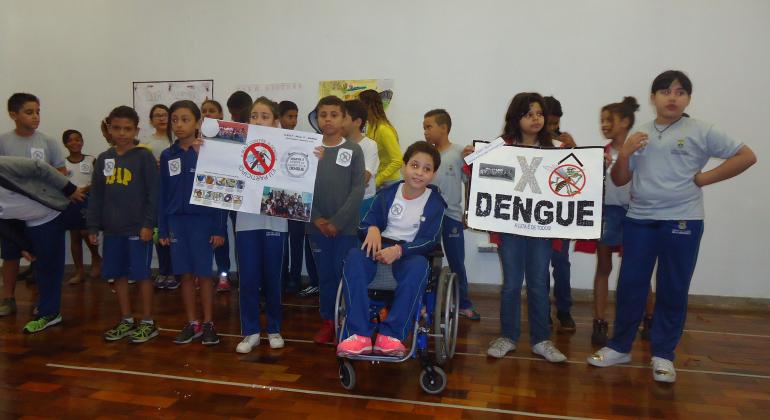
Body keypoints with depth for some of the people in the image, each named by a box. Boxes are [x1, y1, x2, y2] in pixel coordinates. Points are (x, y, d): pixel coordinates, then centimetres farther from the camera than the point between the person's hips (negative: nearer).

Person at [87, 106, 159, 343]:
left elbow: (153, 193, -8)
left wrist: (148, 224, -13)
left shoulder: (144, 157, -5)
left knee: (141, 274, 1)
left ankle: (148, 322, 14)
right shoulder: (104, 159, 10)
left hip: (138, 228, -5)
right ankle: (126, 321, 25)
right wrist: (93, 227, 8)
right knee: (118, 274, 11)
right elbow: (96, 196, 12)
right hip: (112, 229, 5)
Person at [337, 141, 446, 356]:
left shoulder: (435, 203, 1)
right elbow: (366, 223, 7)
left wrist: (399, 250, -25)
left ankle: (390, 335, -36)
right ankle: (360, 334, -37)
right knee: (354, 256, -32)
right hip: (381, 247, 2)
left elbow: (430, 241, -7)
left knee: (419, 266, -39)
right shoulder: (387, 193, 7)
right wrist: (372, 229, -20)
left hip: (410, 252, -2)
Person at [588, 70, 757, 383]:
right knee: (629, 286, 7)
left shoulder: (701, 132, 0)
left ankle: (663, 354, 20)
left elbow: (746, 156, -1)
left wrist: (704, 178, -5)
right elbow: (619, 181, 9)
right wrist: (624, 153, -8)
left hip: (682, 221, -3)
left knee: (673, 291, 6)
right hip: (639, 219, 3)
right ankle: (619, 347, 21)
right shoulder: (639, 136, 9)